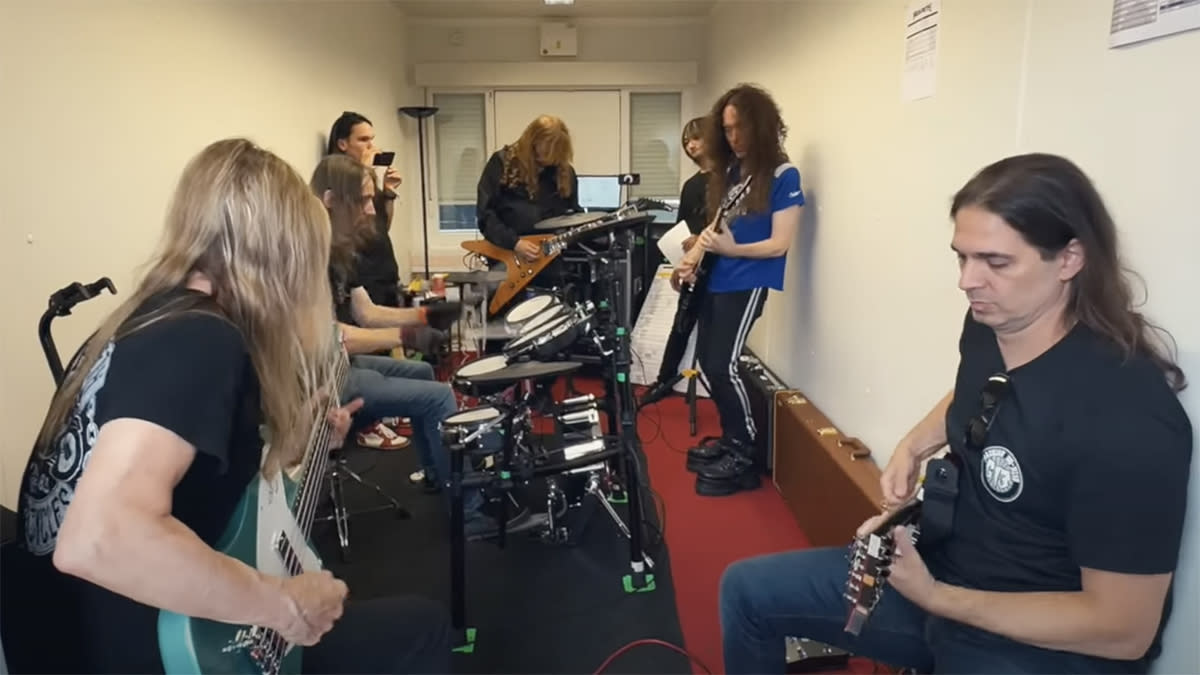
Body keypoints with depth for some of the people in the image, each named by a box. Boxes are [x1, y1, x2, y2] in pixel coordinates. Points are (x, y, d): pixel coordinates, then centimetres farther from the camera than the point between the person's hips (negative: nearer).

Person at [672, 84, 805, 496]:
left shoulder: (782, 176, -9)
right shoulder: (729, 170, 12)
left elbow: (779, 245, -14)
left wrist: (730, 249, -27)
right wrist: (690, 260, 0)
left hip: (748, 284, -8)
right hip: (716, 281, 8)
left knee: (722, 365, -13)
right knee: (707, 362, 9)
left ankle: (746, 458, 2)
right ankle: (731, 442, 25)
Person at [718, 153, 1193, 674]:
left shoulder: (1129, 418, -28)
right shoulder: (988, 325, -7)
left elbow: (1123, 629, -21)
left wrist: (935, 597, -23)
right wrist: (914, 445, 1)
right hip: (944, 564, 7)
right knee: (745, 589, 7)